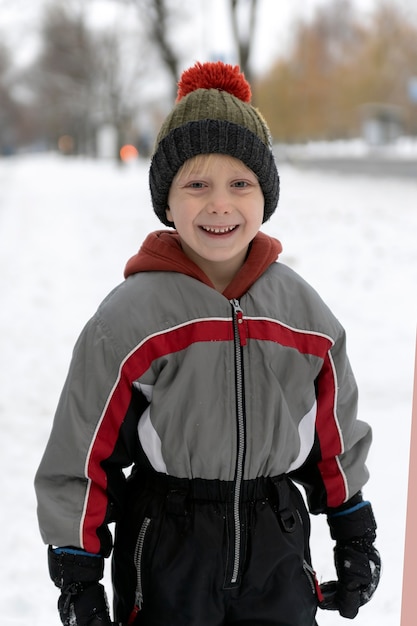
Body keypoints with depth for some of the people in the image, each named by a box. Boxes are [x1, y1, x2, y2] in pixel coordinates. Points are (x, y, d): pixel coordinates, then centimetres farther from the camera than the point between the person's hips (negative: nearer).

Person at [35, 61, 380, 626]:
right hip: (165, 555, -3)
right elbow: (82, 453, -8)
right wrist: (77, 573, -7)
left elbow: (335, 436, 11)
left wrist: (355, 537, 14)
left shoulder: (305, 313, 0)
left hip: (278, 544, 3)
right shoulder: (129, 319, -12)